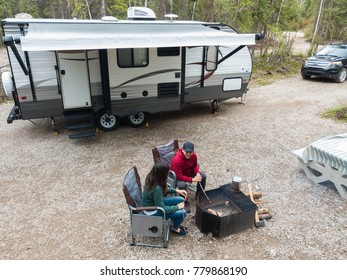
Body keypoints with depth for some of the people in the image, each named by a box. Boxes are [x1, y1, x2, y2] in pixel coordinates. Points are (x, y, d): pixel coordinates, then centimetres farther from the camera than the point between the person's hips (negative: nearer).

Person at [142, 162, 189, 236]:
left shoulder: (152, 178, -12)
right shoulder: (156, 189, -37)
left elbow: (164, 189, 10)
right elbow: (162, 209, -27)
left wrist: (176, 190, 2)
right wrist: (177, 207, -14)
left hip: (155, 202, 8)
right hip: (152, 211, -8)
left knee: (181, 200, 5)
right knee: (182, 212, -12)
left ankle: (176, 223, 25)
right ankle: (174, 228, 19)